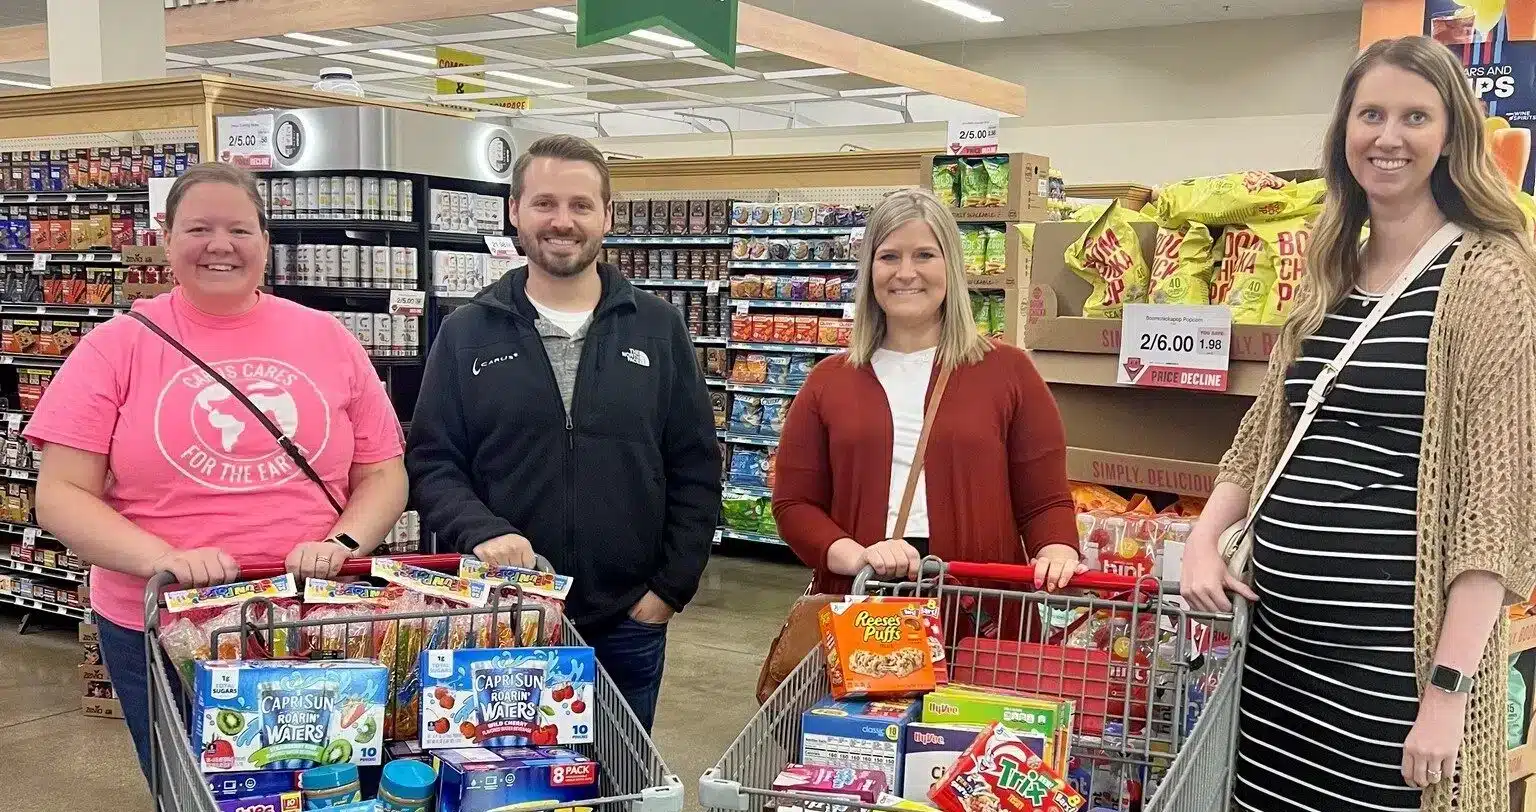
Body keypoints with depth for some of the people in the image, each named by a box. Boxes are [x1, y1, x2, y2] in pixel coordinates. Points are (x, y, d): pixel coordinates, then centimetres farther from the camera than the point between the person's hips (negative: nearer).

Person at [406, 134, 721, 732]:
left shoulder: (659, 329, 3)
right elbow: (430, 461, 1)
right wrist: (481, 532, -18)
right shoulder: (467, 334, 2)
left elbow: (696, 469, 3)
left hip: (629, 623, 1)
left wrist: (671, 588, -3)